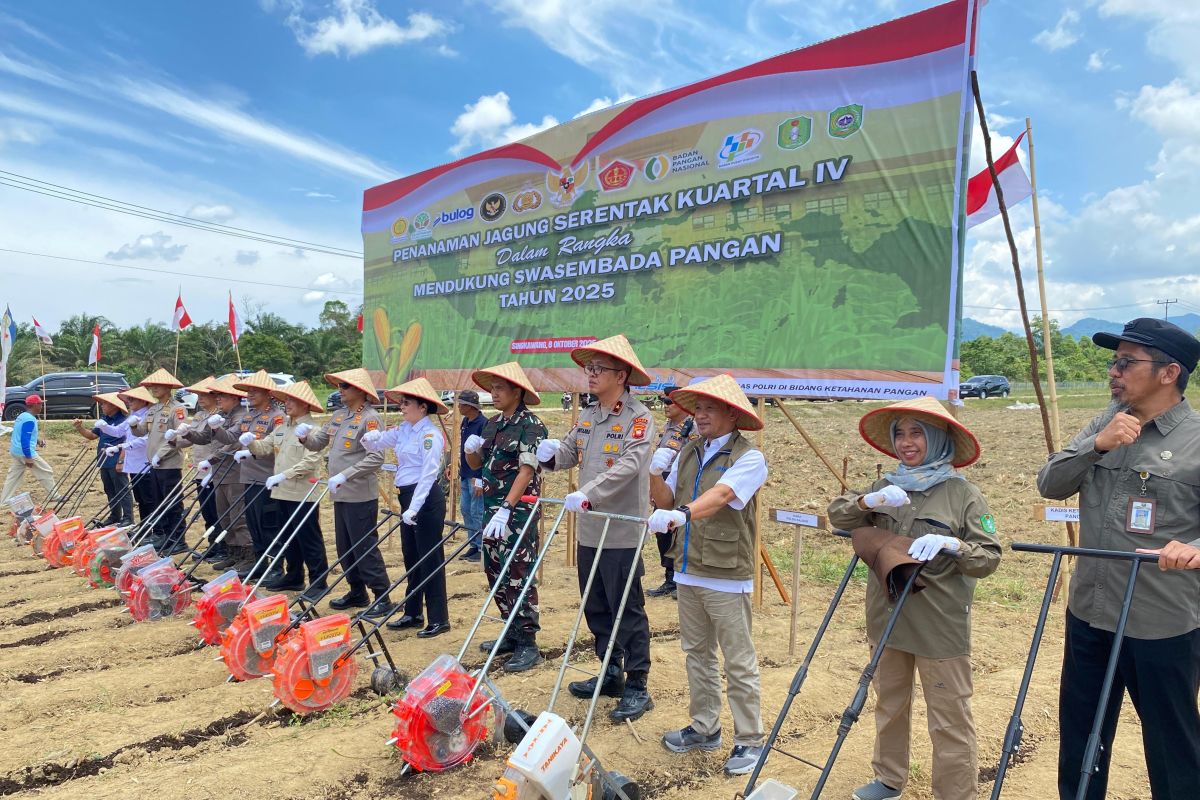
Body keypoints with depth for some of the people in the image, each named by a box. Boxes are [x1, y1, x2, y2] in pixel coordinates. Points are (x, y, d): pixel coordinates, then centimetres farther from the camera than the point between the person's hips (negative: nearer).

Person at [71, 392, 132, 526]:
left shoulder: (123, 421, -14)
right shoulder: (104, 419, 13)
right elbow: (93, 435, 20)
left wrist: (121, 461, -22)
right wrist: (80, 428, 3)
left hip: (116, 462, -9)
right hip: (104, 462, 9)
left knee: (122, 490, -4)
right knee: (110, 491, 17)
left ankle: (128, 518, -1)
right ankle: (115, 516, 27)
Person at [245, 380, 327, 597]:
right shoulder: (281, 428, 14)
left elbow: (310, 462, -21)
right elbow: (263, 448, 15)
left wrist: (283, 475, -23)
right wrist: (251, 442, -6)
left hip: (303, 495, -8)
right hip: (283, 493, 8)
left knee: (309, 540, -2)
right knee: (289, 538, 17)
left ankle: (318, 582, 6)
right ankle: (293, 576, 29)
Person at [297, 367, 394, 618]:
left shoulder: (370, 418, -15)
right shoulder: (338, 415, 11)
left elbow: (376, 458, -22)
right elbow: (318, 442, 17)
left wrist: (345, 475, -26)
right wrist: (305, 436, -4)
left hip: (360, 496, -9)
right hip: (340, 494, 9)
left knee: (365, 547, -5)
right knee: (345, 547, 16)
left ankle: (383, 598, 4)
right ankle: (357, 593, 29)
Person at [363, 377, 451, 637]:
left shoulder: (430, 435, -15)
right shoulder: (403, 430, 10)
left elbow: (428, 475, -19)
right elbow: (376, 444, 17)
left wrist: (414, 508, -23)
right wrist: (370, 438, -8)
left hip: (426, 499, -9)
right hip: (407, 497, 9)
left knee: (430, 560, -2)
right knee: (411, 558, 16)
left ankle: (439, 620, 8)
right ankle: (413, 613, 28)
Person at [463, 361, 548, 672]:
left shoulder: (530, 425, -12)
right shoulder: (492, 424, 12)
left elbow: (526, 471, -20)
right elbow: (477, 465, 17)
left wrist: (506, 509, -27)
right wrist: (471, 450, -5)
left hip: (518, 512, -8)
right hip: (493, 509, 8)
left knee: (519, 578, -4)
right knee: (496, 574, 14)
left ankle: (528, 644, 6)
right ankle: (512, 634, 27)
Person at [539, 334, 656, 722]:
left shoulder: (638, 417, -12)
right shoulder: (587, 416, 11)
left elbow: (629, 466, -25)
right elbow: (568, 454, 10)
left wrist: (588, 494, -35)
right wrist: (551, 452, -13)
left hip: (621, 532, -7)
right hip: (589, 530, 8)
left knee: (628, 611, 2)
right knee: (596, 608, 17)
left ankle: (637, 687, 15)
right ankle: (610, 673, 34)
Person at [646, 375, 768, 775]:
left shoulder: (749, 458, -12)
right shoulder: (687, 452, 7)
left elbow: (720, 495, -30)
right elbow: (666, 501, 6)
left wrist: (681, 514, -46)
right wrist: (656, 473, -13)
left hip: (726, 577, -6)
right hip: (688, 571, 7)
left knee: (739, 663, 4)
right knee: (697, 653, 18)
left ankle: (750, 739, 19)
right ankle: (704, 727, 33)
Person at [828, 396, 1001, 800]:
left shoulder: (962, 493, -8)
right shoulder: (885, 486, 4)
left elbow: (989, 558, -10)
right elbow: (837, 514, -1)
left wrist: (950, 544, -29)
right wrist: (868, 501, -20)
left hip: (939, 626, -5)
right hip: (887, 617, 5)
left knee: (949, 720, 2)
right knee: (889, 704, 21)